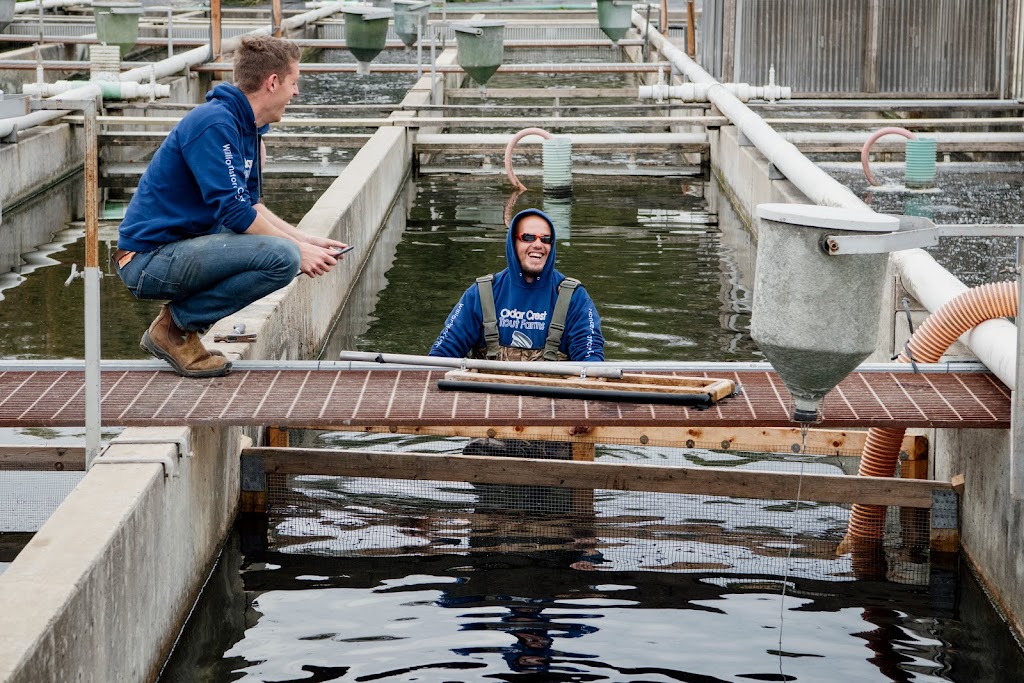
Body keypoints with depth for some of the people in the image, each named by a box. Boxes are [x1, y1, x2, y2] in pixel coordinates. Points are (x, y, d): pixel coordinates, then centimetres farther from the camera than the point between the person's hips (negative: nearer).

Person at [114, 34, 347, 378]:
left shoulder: (246, 126, 13)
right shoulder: (216, 124, -18)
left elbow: (250, 205, 19)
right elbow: (235, 211, -22)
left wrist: (306, 240, 8)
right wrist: (298, 249, -13)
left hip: (179, 245, 10)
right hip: (149, 259, -10)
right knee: (283, 257, -24)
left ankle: (181, 316, 9)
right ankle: (176, 325, -10)